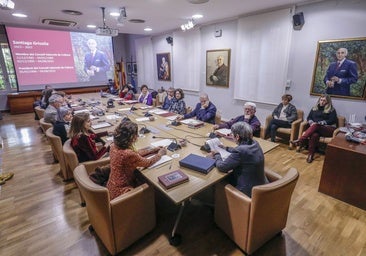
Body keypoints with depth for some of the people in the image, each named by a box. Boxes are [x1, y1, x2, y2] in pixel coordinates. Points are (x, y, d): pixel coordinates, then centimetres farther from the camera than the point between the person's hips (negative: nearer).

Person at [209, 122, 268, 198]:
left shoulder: (240, 151, -29)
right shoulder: (255, 144, -3)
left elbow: (222, 167, -19)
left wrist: (217, 155, -1)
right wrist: (226, 148, 22)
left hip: (249, 191, -8)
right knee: (230, 176, 20)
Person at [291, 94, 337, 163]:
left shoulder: (332, 110, 8)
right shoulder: (314, 108, 20)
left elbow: (332, 121, -4)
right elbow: (309, 117, 15)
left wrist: (319, 123, -14)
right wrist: (312, 122, -8)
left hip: (328, 129, -2)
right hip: (316, 128, 2)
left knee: (315, 126, -37)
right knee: (314, 135, -36)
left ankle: (300, 140, -47)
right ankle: (311, 154, -37)